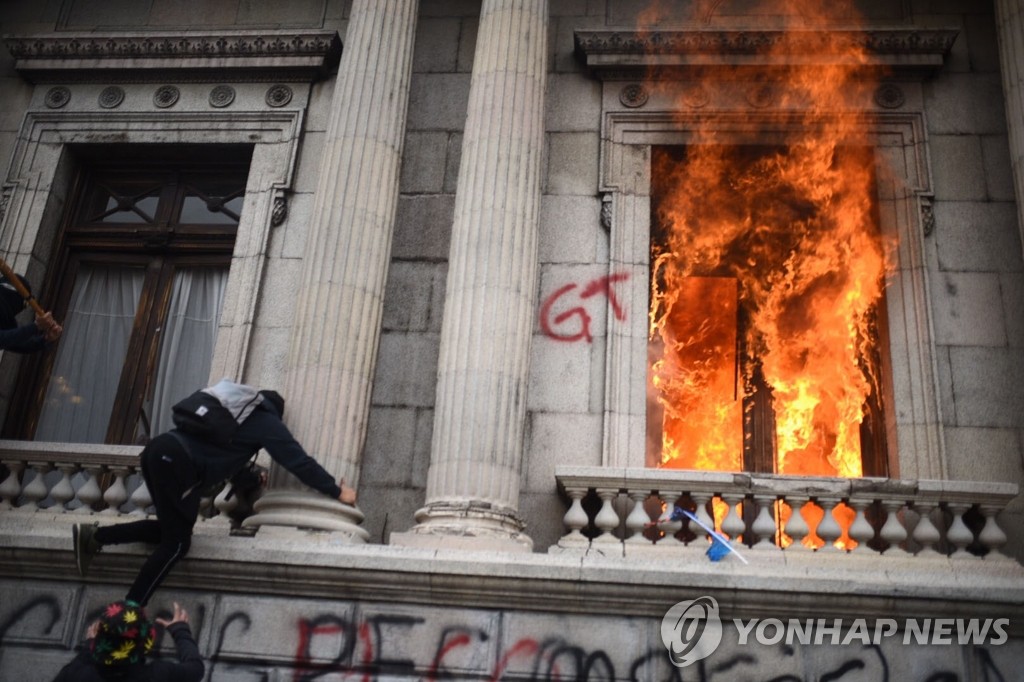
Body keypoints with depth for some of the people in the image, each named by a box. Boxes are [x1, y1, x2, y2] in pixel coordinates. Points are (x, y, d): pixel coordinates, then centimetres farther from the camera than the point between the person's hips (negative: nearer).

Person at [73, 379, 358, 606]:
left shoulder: (236, 407, 30)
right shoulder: (267, 421, 10)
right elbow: (299, 462, 8)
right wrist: (337, 492, 16)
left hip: (161, 450, 8)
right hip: (175, 461, -8)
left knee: (171, 529, 19)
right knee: (176, 543, 1)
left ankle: (94, 535, 15)